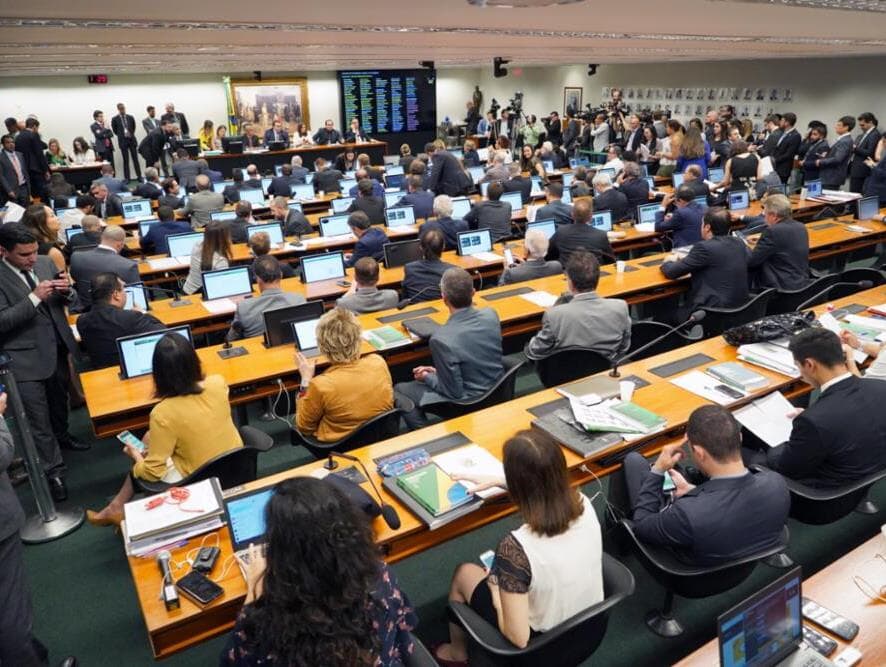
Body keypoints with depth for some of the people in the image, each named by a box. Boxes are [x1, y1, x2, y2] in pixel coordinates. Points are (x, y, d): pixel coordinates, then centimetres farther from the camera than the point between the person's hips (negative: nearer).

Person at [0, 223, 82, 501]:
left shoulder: (46, 263, 1)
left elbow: (69, 301, 9)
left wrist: (67, 290, -14)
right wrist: (34, 297, -28)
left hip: (58, 350, 6)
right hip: (26, 359, -5)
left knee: (60, 401, 26)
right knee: (38, 419, 3)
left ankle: (62, 436, 50)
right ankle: (53, 470, 14)